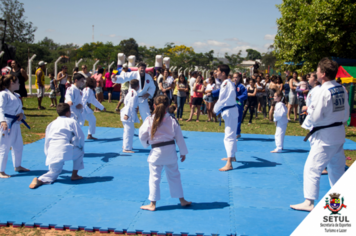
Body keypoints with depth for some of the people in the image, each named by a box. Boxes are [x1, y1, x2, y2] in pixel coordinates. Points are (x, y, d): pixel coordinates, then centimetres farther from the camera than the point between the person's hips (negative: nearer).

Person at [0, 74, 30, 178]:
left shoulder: (16, 95, 15)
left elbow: (19, 108, 20)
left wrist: (21, 114, -2)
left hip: (15, 123, 10)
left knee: (18, 145, 21)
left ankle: (17, 166, 38)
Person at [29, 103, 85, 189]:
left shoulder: (51, 124, 23)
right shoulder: (72, 122, 9)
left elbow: (47, 141, 24)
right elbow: (80, 136, 9)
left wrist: (48, 154, 32)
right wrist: (81, 148, 27)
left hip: (52, 152, 5)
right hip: (65, 150, -5)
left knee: (53, 172, 19)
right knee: (80, 152, 24)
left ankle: (40, 180, -12)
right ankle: (74, 175, 21)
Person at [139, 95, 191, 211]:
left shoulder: (149, 120, -11)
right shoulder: (172, 120, -4)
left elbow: (142, 135, -6)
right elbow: (179, 137, 1)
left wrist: (146, 143, 17)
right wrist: (183, 152, 12)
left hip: (156, 152, -3)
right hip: (170, 151, 3)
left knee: (154, 178, 6)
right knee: (174, 176, 17)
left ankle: (152, 204, 12)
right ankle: (182, 200, 27)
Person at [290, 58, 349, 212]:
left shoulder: (324, 91, -20)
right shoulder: (342, 89, 4)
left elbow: (315, 117, -19)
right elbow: (346, 113, 12)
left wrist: (308, 109, -2)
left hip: (325, 137, -8)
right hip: (339, 134, 8)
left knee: (312, 168, -2)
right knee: (337, 169, 19)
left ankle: (309, 202, -1)